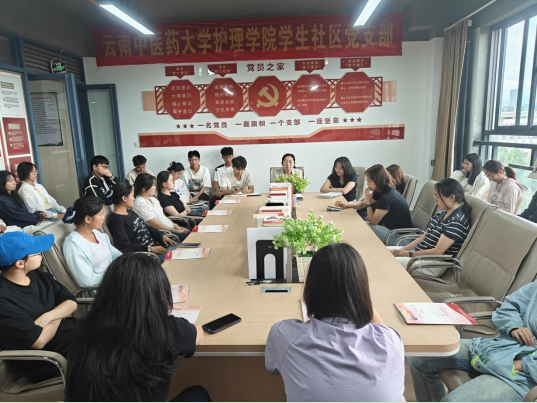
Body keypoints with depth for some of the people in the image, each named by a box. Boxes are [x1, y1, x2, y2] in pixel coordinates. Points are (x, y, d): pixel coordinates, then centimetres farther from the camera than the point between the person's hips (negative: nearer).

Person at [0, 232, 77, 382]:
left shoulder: (37, 275, 5)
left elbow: (71, 302, 7)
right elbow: (39, 341, -21)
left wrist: (48, 317, -13)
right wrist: (59, 316, -3)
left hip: (74, 334, 8)